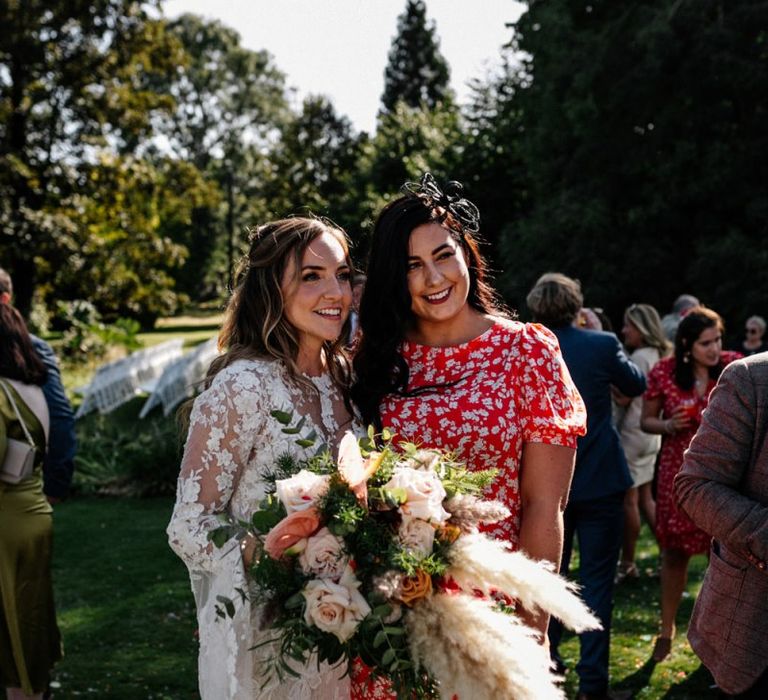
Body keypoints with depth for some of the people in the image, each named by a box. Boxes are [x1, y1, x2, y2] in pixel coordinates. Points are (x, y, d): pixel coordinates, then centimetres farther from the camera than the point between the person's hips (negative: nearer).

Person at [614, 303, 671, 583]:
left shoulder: (639, 357, -16)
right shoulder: (657, 356, 11)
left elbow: (623, 399, -17)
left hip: (632, 435, -9)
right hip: (649, 436, 9)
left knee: (629, 500, -1)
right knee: (645, 498, 16)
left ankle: (627, 564, 6)